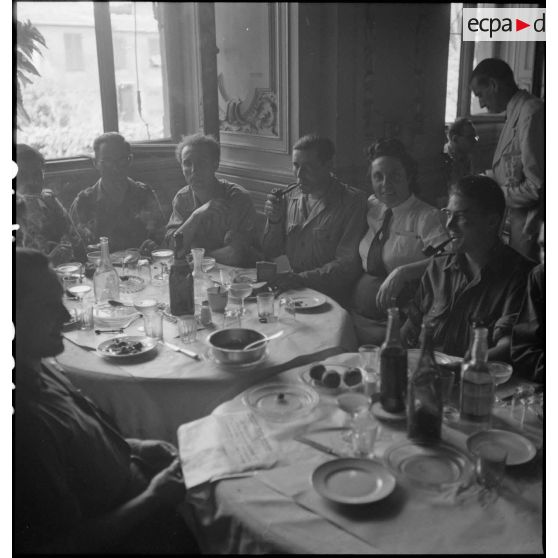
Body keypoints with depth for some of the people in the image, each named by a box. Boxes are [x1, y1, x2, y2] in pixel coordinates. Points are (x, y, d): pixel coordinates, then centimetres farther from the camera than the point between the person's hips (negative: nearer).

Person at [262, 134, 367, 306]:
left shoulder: (353, 201, -9)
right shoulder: (290, 198, 10)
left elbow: (348, 264, -14)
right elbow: (270, 253, 14)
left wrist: (302, 278, -24)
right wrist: (274, 221, -5)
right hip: (295, 292, 6)